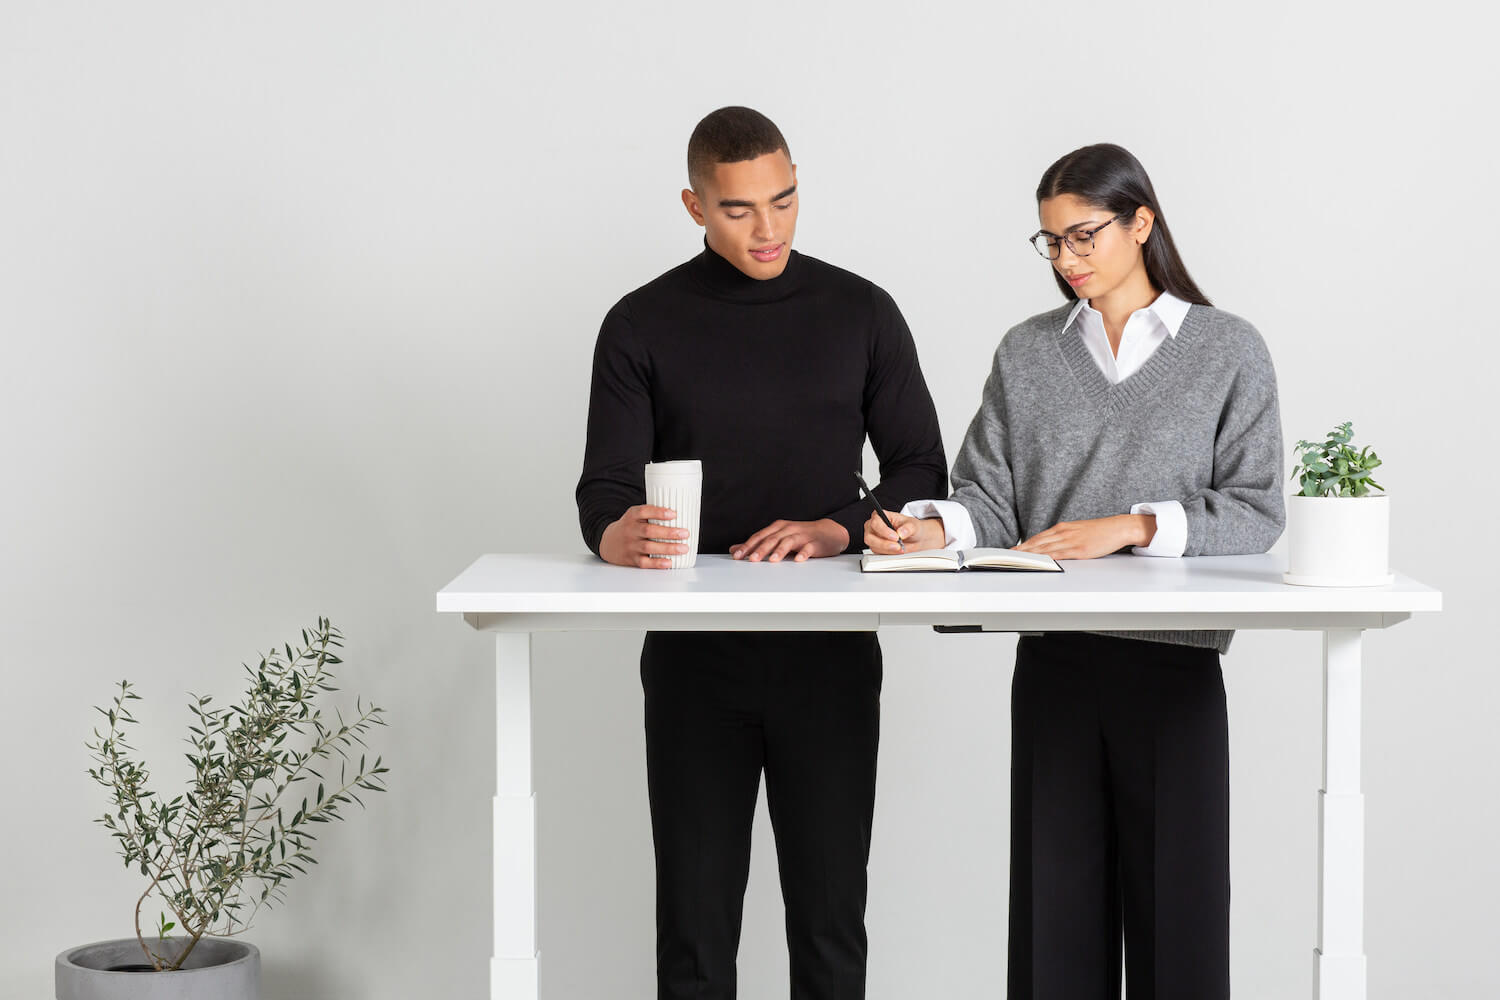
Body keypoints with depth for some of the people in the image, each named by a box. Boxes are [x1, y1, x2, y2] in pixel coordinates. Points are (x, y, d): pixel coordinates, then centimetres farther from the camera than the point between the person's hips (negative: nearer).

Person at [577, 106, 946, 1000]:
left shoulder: (861, 313, 6)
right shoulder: (642, 327, 4)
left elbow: (921, 471, 7)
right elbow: (605, 492, -2)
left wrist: (834, 531, -13)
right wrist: (621, 536, -26)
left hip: (829, 654, 0)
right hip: (695, 654, 0)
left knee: (830, 915, 3)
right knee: (695, 918, 3)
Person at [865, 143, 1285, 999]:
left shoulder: (1229, 351, 5)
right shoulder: (1026, 355, 13)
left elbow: (1256, 510, -2)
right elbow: (992, 498, 7)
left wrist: (1131, 527, -14)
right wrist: (937, 528, -14)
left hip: (1174, 667, -2)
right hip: (1054, 663, 2)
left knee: (1174, 895, 0)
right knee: (1055, 901, 3)